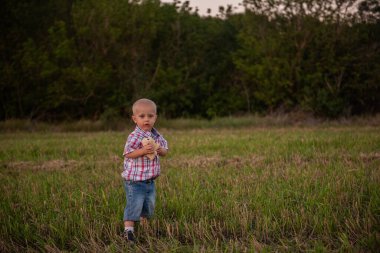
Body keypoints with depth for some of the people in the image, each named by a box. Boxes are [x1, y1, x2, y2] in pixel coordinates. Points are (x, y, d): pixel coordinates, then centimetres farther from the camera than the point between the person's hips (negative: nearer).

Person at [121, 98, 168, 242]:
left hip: (150, 180, 7)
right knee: (134, 204, -10)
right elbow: (128, 153, -22)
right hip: (134, 180, -7)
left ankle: (144, 223, 40)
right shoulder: (134, 137, -17)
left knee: (149, 204, 19)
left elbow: (165, 151, 11)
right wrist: (143, 151, -32)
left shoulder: (157, 136, 5)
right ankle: (128, 230, -5)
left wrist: (160, 150, -11)